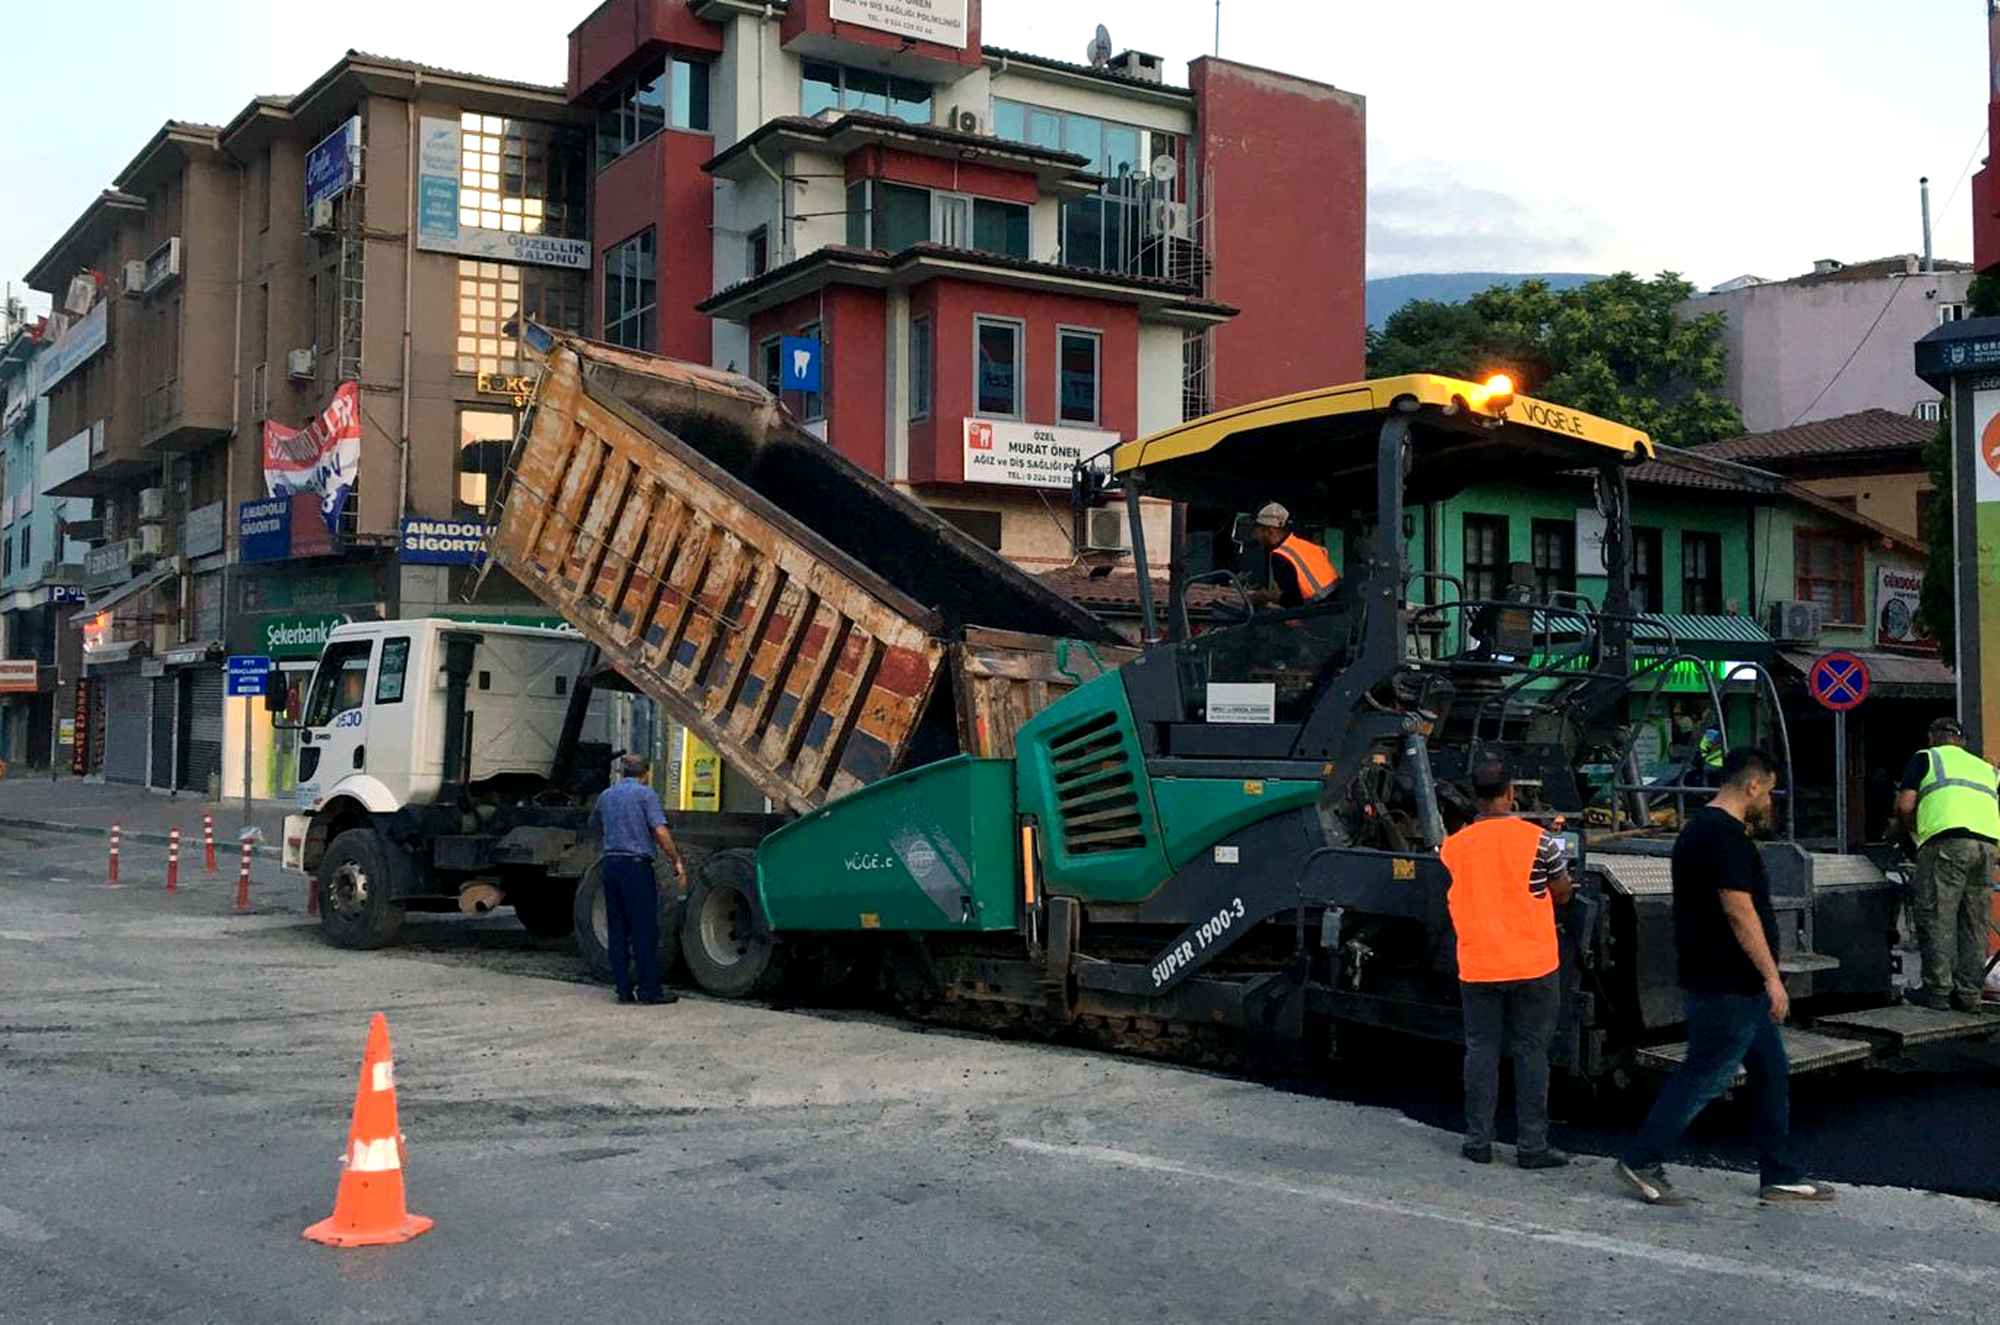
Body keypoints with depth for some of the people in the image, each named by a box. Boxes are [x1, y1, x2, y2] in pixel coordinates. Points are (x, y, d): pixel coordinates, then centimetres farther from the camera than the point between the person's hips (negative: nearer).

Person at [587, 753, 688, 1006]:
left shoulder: (606, 795, 14)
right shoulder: (645, 793, -5)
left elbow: (594, 824, 31)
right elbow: (660, 832, -13)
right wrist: (677, 860, -8)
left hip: (611, 863, 6)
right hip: (637, 864, -6)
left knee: (616, 930, 9)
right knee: (644, 930, -2)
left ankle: (623, 989, 9)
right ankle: (649, 990, -1)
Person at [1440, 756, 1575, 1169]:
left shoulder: (1454, 846, -2)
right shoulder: (1536, 840, -10)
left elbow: (1456, 902, 8)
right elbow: (1562, 892, 1)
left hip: (1477, 966, 2)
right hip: (1532, 964, -2)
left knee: (1481, 1050, 10)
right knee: (1531, 1052, 5)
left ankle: (1478, 1142, 13)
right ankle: (1532, 1146, 8)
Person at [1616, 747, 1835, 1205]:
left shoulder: (1700, 828, 15)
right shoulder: (1726, 835, -18)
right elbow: (1740, 912, -23)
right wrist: (1772, 977, -20)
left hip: (1740, 987, 11)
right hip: (1727, 989, -11)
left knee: (1772, 1072, 14)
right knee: (1703, 1077, -3)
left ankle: (1781, 1175, 20)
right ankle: (1642, 1162, 4)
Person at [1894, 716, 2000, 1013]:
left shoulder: (1926, 757, 14)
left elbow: (1904, 804, 3)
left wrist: (1915, 829, 21)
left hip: (1947, 841, -5)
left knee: (1936, 918, -3)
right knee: (1973, 923, 9)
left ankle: (1937, 991, -4)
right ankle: (1968, 994, 11)